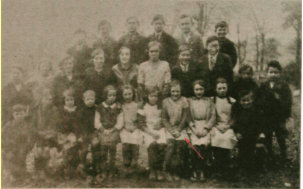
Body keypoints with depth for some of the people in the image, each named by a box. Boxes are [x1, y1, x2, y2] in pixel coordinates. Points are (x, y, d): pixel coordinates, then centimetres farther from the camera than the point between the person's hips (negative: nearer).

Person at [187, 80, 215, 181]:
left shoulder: (209, 101, 14)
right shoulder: (189, 101, 12)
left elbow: (213, 117, 7)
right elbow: (188, 118, 6)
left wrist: (205, 128, -5)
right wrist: (195, 129, -6)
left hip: (206, 128, 0)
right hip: (193, 128, 0)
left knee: (204, 144, -22)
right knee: (195, 145, -22)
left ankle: (202, 171, -11)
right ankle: (194, 171, -13)